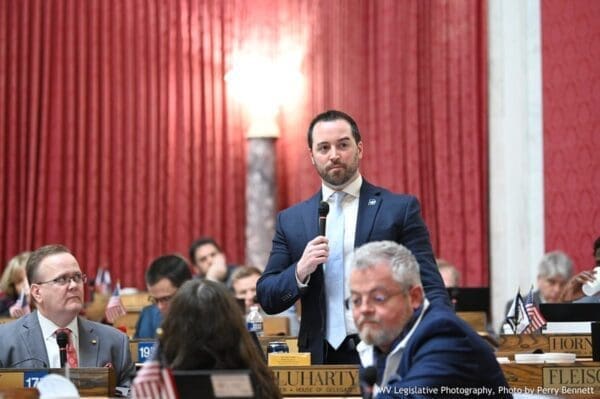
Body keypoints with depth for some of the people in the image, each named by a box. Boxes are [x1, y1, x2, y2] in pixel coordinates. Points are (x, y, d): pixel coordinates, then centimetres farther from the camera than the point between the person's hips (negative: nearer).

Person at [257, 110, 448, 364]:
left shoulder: (400, 209, 3)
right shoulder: (291, 220, 11)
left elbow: (430, 287, -1)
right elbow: (267, 299, 9)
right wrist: (300, 272, -9)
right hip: (321, 360, 2)